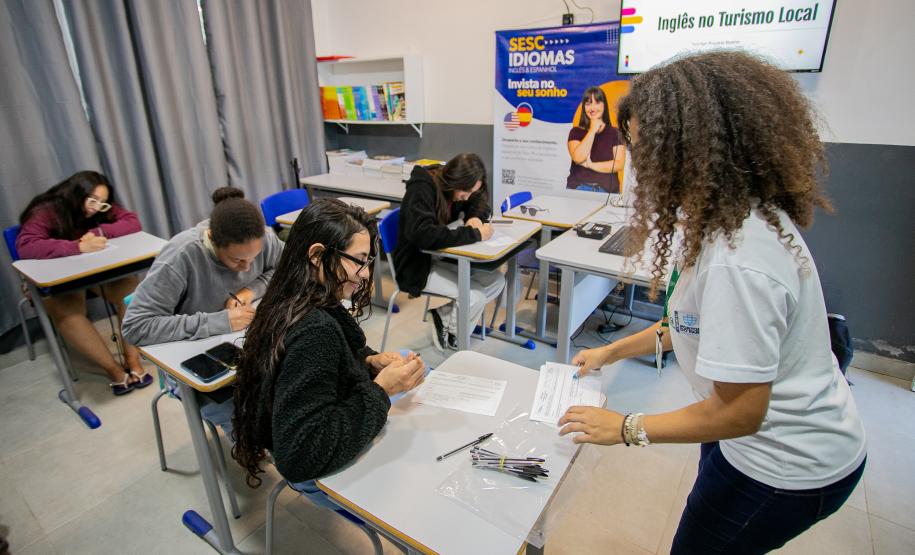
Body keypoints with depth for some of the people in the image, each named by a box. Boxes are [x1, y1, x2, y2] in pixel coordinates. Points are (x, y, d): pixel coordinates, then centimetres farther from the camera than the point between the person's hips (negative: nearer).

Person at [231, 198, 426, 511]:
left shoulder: (294, 304, -8)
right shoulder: (313, 332, -34)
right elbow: (300, 457, -32)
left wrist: (370, 361, -9)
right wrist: (380, 389, -29)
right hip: (324, 475, -8)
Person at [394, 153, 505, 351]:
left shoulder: (453, 187, -1)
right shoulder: (421, 190, -24)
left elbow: (480, 205, 14)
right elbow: (423, 235, -39)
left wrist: (475, 218, -12)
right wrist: (474, 234, -35)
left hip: (444, 257, 8)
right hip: (419, 264, -8)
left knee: (497, 280, -7)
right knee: (475, 296, -22)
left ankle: (445, 313, 5)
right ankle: (450, 330, 8)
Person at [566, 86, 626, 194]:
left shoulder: (615, 133, 7)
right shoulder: (576, 132, 7)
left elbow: (619, 164, -3)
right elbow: (578, 158, -10)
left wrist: (590, 165, -9)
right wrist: (593, 130, -6)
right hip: (578, 188, -1)